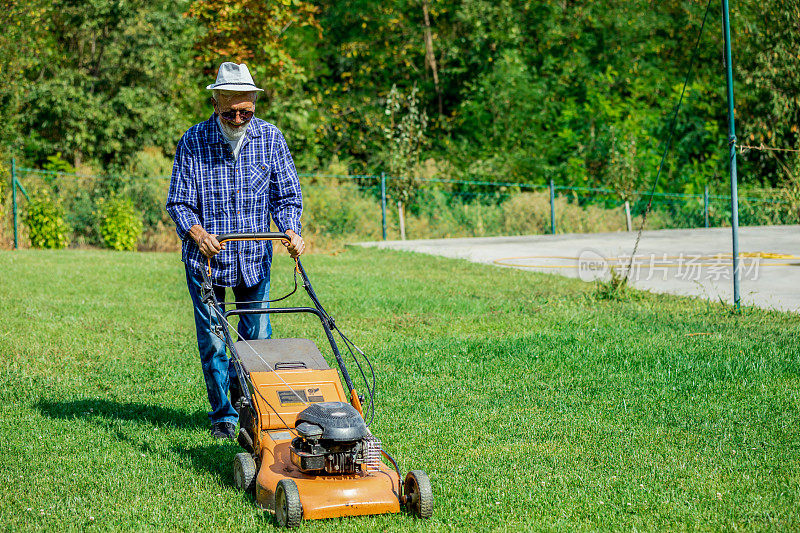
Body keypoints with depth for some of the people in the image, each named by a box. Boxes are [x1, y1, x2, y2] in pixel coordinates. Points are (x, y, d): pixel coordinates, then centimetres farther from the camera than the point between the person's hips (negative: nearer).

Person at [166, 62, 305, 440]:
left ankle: (245, 396, 30)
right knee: (212, 340, 1)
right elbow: (178, 202, -5)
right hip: (206, 255, -2)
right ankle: (223, 415, 16)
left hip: (254, 257, 2)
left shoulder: (270, 138, -2)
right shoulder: (193, 142, -8)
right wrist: (196, 231, -24)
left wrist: (290, 230, -18)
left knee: (257, 336, 4)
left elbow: (286, 195, 1)